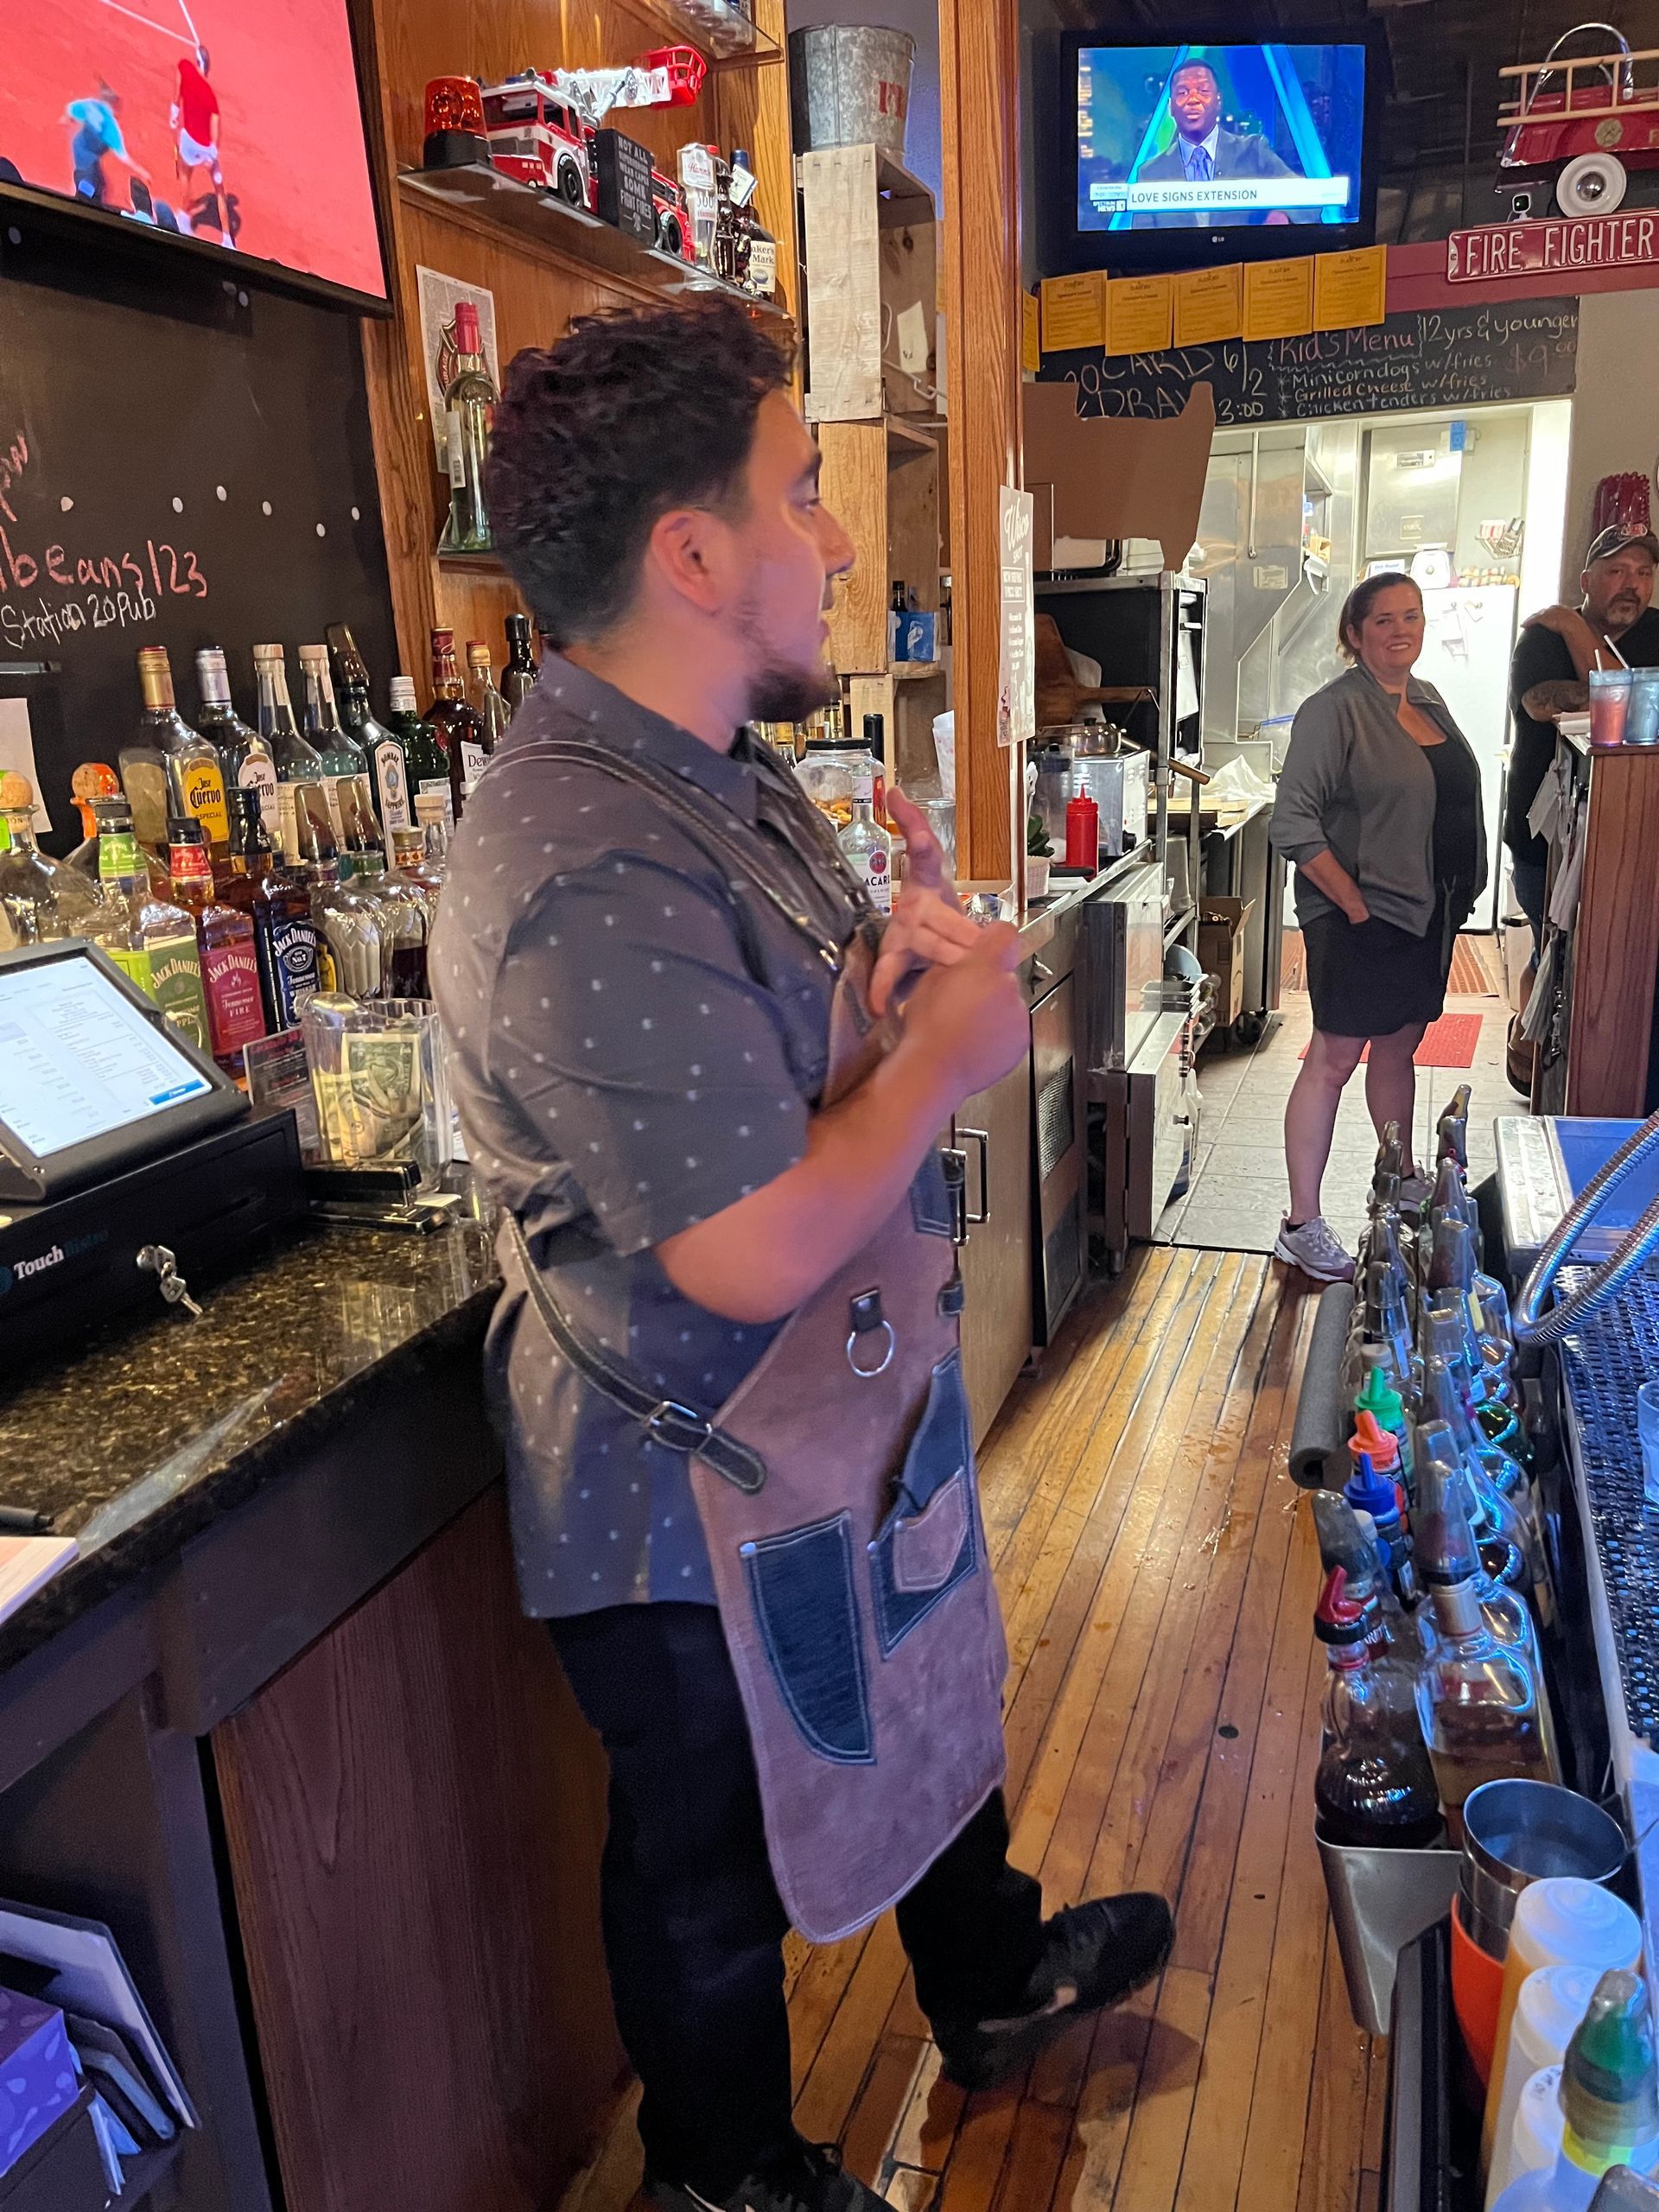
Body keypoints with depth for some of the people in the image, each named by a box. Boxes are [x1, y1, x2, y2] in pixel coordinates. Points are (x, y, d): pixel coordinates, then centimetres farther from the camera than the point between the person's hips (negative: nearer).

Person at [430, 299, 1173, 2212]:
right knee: (719, 1872, 18)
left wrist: (900, 973, -8)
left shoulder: (726, 780, 3)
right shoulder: (586, 869, -31)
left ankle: (992, 1986, 60)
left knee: (932, 1711, 31)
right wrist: (947, 1050, -19)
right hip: (705, 1498, -9)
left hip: (855, 1418, 10)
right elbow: (755, 1250, -32)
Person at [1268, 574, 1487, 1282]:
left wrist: (1458, 896, 10)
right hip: (1362, 916, -7)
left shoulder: (1428, 700, 13)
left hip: (1429, 911, 8)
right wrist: (1353, 904, -18)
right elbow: (1292, 820, -18)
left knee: (1399, 1046, 18)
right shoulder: (1334, 710, -12)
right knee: (1334, 1057, -5)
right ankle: (1301, 1226, 0)